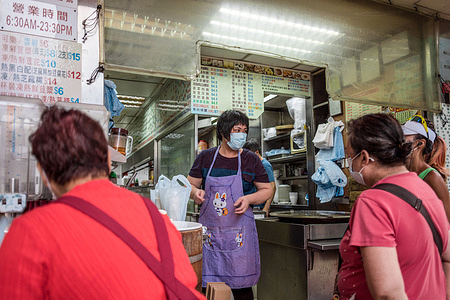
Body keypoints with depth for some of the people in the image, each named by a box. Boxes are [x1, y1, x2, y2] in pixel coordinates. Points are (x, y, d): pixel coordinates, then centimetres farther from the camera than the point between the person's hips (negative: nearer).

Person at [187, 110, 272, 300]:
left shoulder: (251, 159, 3)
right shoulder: (205, 157, 5)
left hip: (239, 231, -1)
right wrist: (195, 192, -10)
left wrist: (249, 199, -12)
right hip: (209, 229, 1)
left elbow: (267, 190, 7)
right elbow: (190, 184, 13)